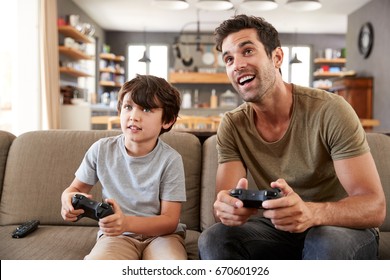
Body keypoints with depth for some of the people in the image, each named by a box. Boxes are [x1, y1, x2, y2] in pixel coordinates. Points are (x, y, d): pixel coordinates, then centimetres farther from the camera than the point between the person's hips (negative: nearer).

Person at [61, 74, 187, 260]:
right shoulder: (102, 149, -3)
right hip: (117, 234, 1)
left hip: (160, 233, 0)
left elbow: (170, 220, -12)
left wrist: (127, 222, -31)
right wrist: (68, 199, -15)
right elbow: (76, 188, 12)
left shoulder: (170, 159, -11)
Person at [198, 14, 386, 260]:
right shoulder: (232, 126, -6)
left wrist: (311, 212, -44)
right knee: (213, 239, -22)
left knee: (328, 242, -36)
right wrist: (228, 208, -38)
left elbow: (374, 207, -23)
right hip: (277, 231, 3)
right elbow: (226, 202, -12)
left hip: (343, 229, -3)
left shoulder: (329, 110, -19)